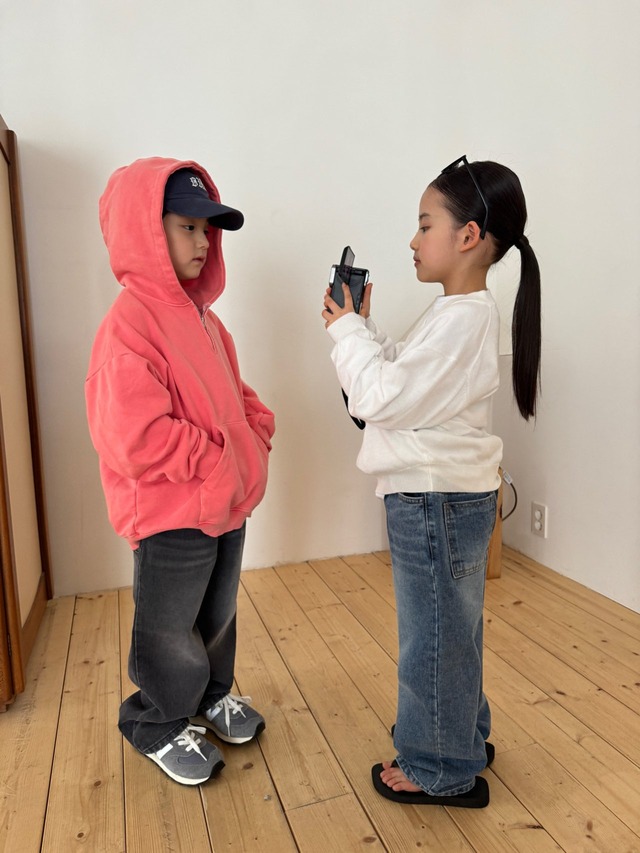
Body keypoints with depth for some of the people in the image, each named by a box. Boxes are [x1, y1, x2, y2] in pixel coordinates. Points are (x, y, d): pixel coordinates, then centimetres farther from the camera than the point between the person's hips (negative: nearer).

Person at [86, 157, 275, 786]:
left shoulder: (201, 317, 8)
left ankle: (212, 695, 50)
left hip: (227, 503, 8)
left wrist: (258, 433, -1)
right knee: (170, 630, 13)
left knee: (218, 614, 25)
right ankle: (158, 726, 39)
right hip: (170, 514, -8)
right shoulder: (129, 323, -20)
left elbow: (235, 393, 16)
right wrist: (218, 459, -20)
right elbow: (136, 438, -27)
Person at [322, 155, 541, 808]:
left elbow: (381, 398, -23)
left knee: (434, 636, 7)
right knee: (450, 628, 23)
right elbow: (400, 379, 14)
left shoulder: (458, 318, -21)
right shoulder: (463, 311, 11)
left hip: (436, 501, -10)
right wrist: (359, 329, 5)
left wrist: (349, 331, -11)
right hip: (446, 495, 10)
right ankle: (463, 738, 44)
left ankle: (442, 772, 29)